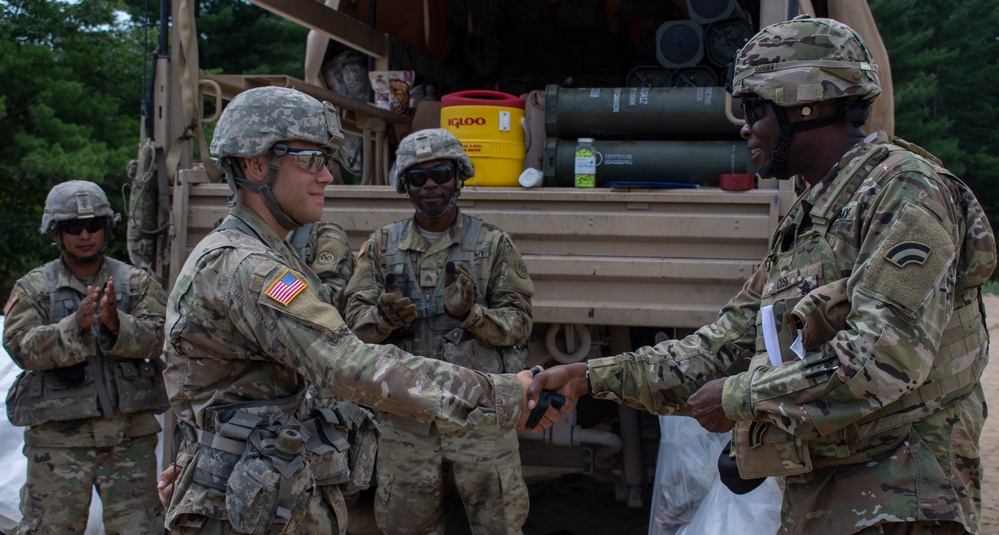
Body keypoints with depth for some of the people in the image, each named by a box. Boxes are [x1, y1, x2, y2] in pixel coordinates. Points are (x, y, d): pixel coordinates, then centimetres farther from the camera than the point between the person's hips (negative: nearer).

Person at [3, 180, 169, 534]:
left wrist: (115, 324, -25)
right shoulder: (33, 288, 6)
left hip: (130, 434, 1)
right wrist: (75, 324, -24)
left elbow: (155, 338, -6)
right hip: (57, 436, -1)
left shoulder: (137, 283, 8)